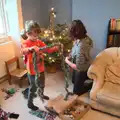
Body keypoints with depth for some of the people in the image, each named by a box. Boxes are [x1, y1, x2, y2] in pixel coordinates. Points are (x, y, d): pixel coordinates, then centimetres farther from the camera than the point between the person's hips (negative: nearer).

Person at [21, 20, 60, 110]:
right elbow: (23, 51, -41)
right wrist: (31, 48, -61)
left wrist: (55, 48, -15)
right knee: (33, 87, 8)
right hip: (32, 71, -7)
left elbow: (47, 49, 3)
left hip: (41, 69, 7)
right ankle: (30, 103, 29)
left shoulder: (39, 42, 2)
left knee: (42, 84, 27)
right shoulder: (26, 43, -19)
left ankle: (41, 94, 56)